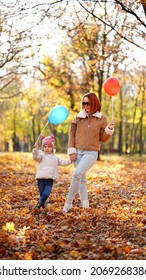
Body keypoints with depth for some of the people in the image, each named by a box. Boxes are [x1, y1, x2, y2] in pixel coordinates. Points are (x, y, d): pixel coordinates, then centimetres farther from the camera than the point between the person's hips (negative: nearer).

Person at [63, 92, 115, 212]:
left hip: (91, 153, -3)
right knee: (82, 178, 7)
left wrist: (109, 130, -15)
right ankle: (85, 204, 17)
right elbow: (72, 133, 7)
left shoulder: (101, 118, 2)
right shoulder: (79, 117, 6)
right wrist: (71, 150, -1)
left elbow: (103, 138, 4)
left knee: (77, 173, -22)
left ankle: (69, 201, -12)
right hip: (78, 152, 3)